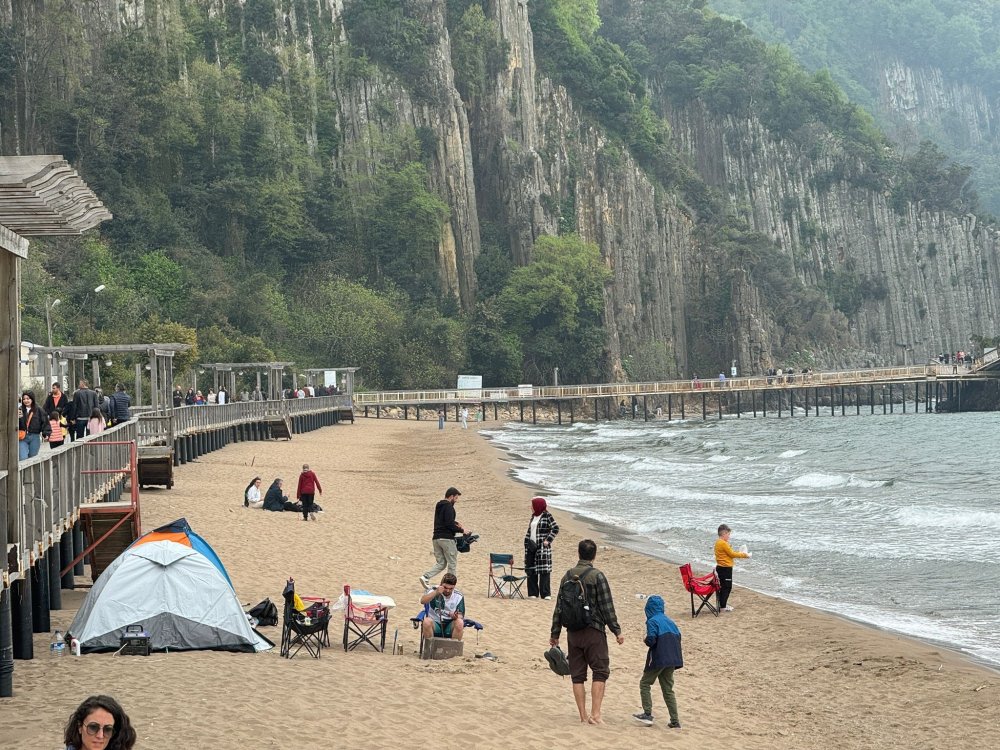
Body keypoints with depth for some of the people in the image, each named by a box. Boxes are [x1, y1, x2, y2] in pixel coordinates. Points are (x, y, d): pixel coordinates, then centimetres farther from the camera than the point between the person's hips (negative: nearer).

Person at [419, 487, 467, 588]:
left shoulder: (439, 506, 18)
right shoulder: (449, 507, -12)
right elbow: (449, 524, -19)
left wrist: (456, 523, 25)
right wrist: (461, 530, -9)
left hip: (436, 538, 8)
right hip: (446, 539, -8)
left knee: (441, 563, 12)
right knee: (452, 564, 2)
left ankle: (426, 577, -9)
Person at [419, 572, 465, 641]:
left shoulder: (459, 596, 0)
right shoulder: (434, 590, -5)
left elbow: (460, 616, -2)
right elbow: (422, 601, -23)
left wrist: (456, 617, -27)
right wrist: (436, 593, -38)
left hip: (450, 626, 1)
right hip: (435, 623, -1)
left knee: (459, 623, -30)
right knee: (427, 621, -33)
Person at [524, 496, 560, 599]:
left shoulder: (547, 516, -6)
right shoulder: (533, 516, 15)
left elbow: (555, 528, -13)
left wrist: (548, 540, -16)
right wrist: (527, 543, 12)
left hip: (543, 547, -7)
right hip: (532, 547, 7)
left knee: (544, 571, -6)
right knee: (531, 570, 5)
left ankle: (546, 594, -4)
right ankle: (533, 593, 11)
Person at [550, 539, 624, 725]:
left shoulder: (568, 576, 8)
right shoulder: (596, 576, -8)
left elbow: (559, 607, 10)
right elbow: (607, 606, -10)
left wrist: (555, 634, 17)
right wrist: (617, 631, -4)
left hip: (573, 633, 5)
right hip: (593, 632, -5)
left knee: (577, 675, 9)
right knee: (600, 671, 2)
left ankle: (584, 716, 9)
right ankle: (595, 714, -7)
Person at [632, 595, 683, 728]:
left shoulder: (652, 621, -9)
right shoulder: (670, 622, 13)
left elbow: (651, 640, -20)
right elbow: (678, 637, 11)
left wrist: (646, 640, 1)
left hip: (658, 659, -7)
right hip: (672, 659, 7)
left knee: (645, 684, 8)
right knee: (668, 689, 11)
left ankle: (648, 714, -1)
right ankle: (675, 721, 6)